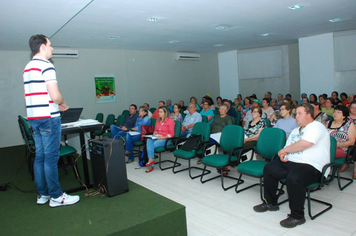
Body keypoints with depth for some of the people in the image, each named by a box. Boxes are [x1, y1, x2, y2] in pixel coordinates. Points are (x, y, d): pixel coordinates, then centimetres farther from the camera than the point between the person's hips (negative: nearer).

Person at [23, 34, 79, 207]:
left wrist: (55, 106, 17)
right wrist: (62, 103, 1)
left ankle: (42, 194, 21)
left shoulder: (28, 67, 17)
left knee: (40, 156, 12)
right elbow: (55, 95, -20)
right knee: (51, 157, -4)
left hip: (33, 118, 9)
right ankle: (56, 196, 4)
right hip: (48, 118, -9)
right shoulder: (46, 66, -11)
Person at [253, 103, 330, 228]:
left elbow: (305, 143, -24)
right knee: (269, 168, 3)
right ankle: (270, 202, 16)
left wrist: (285, 150, -12)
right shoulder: (296, 130, 22)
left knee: (293, 178, -35)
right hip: (292, 162, 10)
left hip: (312, 167, -9)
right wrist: (284, 154, -1)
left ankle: (297, 216, -15)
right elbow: (288, 146, 24)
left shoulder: (316, 126, -7)